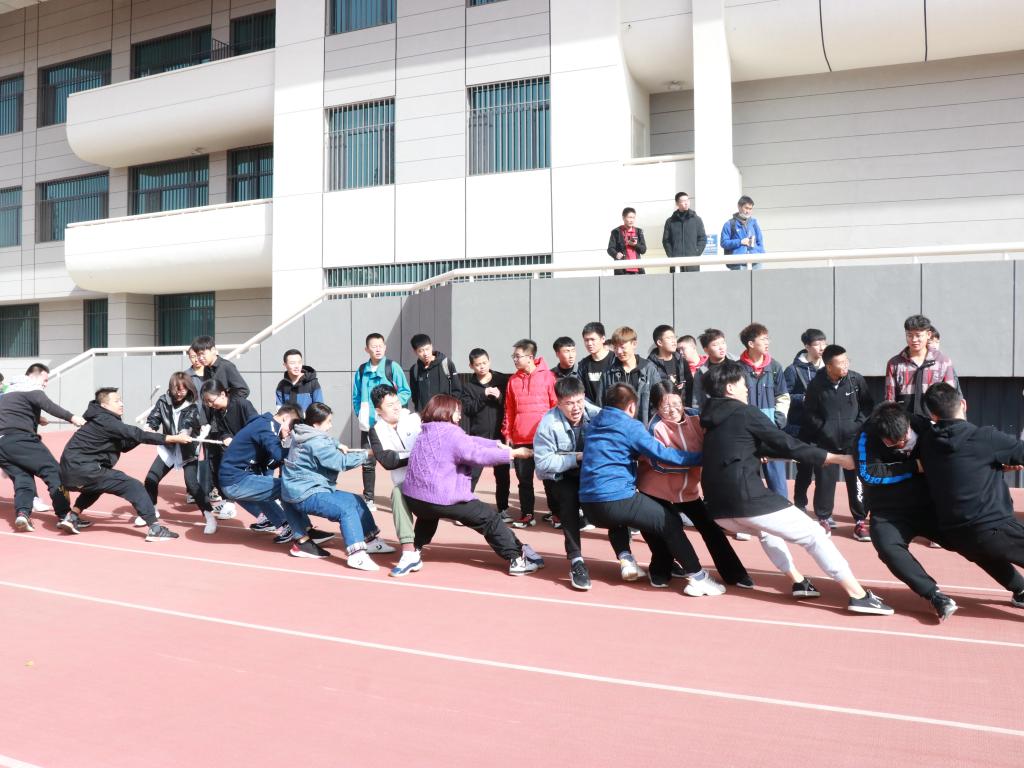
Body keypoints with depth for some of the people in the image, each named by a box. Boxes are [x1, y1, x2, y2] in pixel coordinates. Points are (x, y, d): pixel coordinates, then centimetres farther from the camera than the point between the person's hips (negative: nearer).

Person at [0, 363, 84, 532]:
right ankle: (64, 516, -15)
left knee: (22, 478, 10)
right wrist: (71, 417, -30)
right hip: (19, 439, -8)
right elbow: (47, 405, -19)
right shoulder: (32, 389, 1)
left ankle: (22, 513, -14)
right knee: (54, 471, -7)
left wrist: (34, 419, 41)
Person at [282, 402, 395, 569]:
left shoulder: (307, 436, 12)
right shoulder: (315, 443, -20)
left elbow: (326, 441, 33)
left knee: (356, 500, 13)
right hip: (306, 495, -11)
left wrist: (337, 445, 13)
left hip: (309, 488, 11)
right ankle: (357, 555, -38)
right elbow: (341, 461, -20)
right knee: (346, 509, -29)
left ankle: (371, 539, 21)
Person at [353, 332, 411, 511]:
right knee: (368, 462, 8)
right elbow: (356, 397, 14)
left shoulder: (393, 367, -2)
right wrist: (360, 414, 1)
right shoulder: (361, 370, 7)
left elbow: (406, 391, -3)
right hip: (368, 424, 3)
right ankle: (368, 498, 20)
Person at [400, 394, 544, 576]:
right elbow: (478, 454, -15)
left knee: (428, 514, 43)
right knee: (489, 517, 3)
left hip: (412, 496, 8)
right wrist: (513, 453, -7)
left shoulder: (426, 431, 18)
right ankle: (517, 559, 4)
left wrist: (498, 445, 9)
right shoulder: (451, 433, -11)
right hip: (440, 499, -8)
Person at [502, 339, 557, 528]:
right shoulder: (513, 380, 7)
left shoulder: (547, 376, -5)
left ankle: (556, 513, 19)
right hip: (520, 439, 3)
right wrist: (507, 434, 9)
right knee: (524, 479, 8)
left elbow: (557, 406, -4)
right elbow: (509, 410, 11)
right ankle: (527, 514, 18)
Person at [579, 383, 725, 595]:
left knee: (655, 517, 28)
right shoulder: (629, 425, -5)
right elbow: (662, 453, -9)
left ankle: (660, 574, 24)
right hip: (616, 501, -8)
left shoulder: (596, 423, 16)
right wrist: (703, 456, -3)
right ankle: (697, 577, 3)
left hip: (589, 505, 8)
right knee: (671, 522, 7)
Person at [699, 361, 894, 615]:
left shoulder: (712, 419, 20)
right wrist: (837, 458, 4)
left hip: (719, 507, 8)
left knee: (766, 528, 36)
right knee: (814, 534, 3)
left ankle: (798, 582, 32)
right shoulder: (745, 412, -2)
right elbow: (787, 444, -3)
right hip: (747, 498, -8)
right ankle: (859, 595, 3)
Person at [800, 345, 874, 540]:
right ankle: (823, 519, 21)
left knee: (857, 481, 1)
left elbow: (868, 404, 5)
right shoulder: (816, 384, -9)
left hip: (853, 441, 1)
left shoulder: (856, 380, -6)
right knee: (825, 481, 5)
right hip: (826, 442, 0)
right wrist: (822, 428, -2)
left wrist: (860, 424, -5)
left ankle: (860, 521, 14)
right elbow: (810, 412, 3)